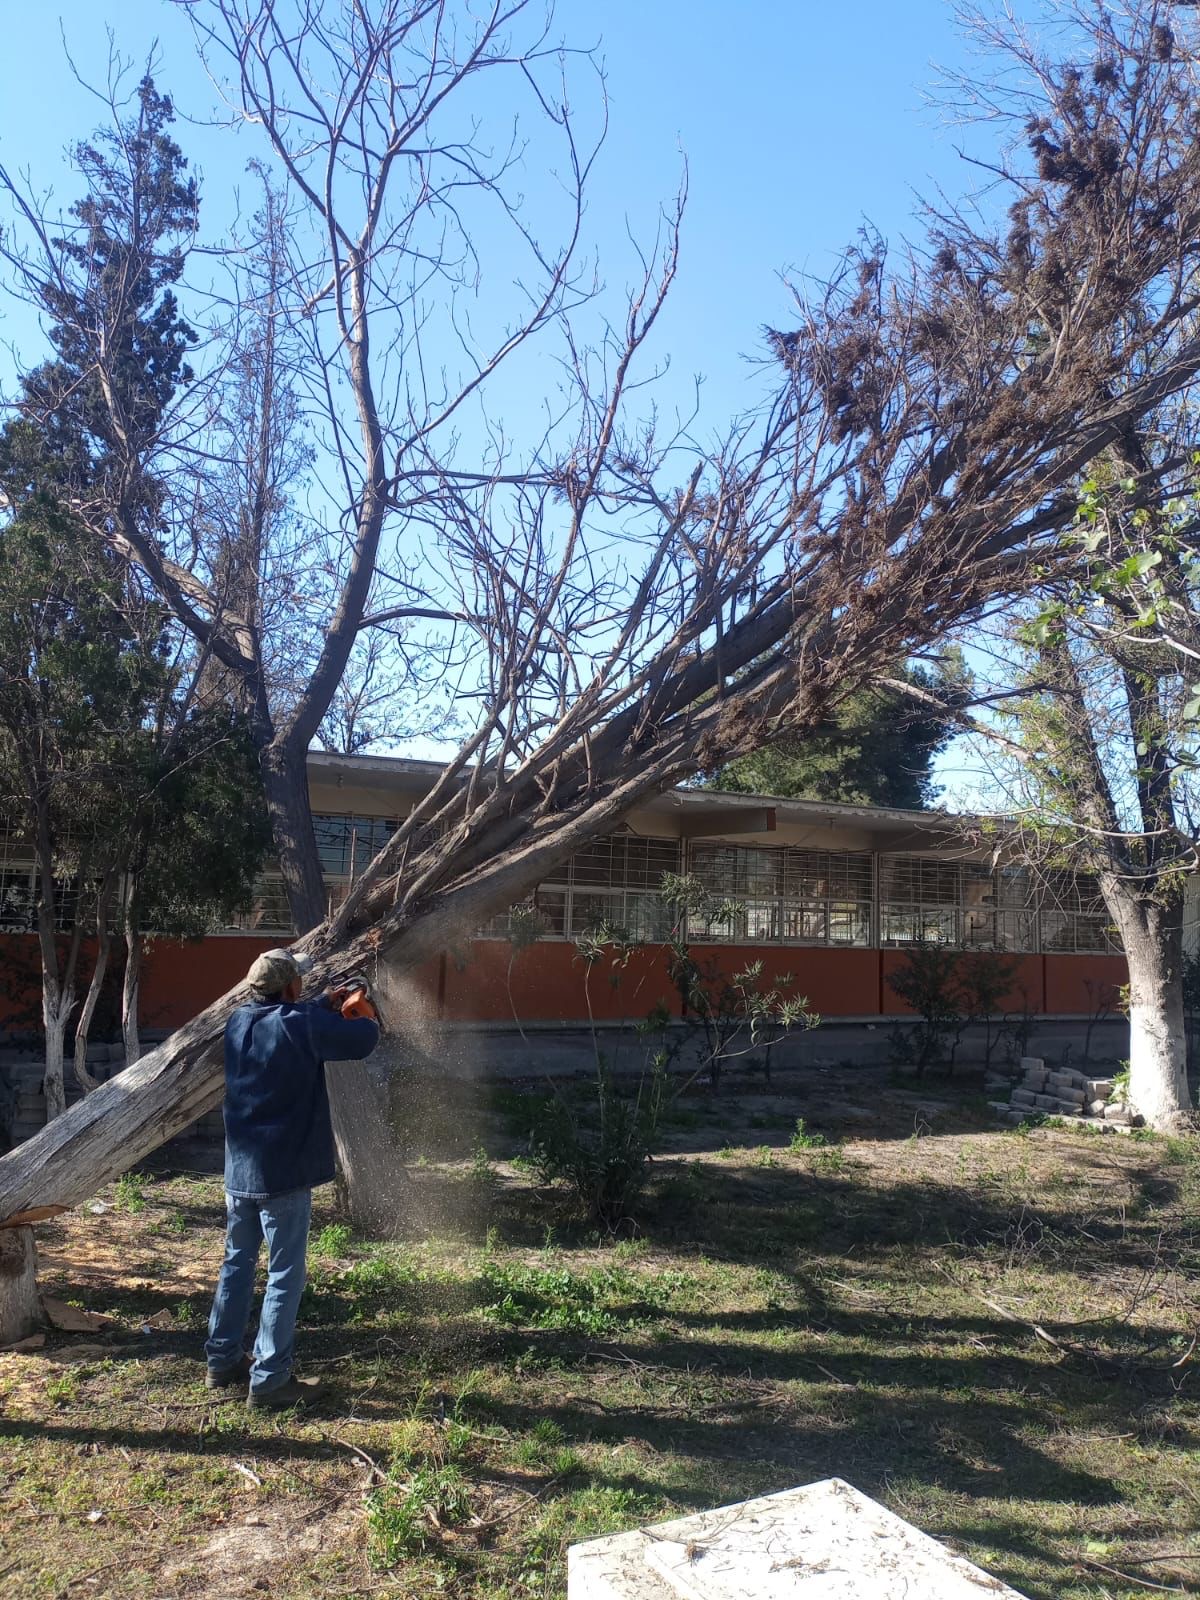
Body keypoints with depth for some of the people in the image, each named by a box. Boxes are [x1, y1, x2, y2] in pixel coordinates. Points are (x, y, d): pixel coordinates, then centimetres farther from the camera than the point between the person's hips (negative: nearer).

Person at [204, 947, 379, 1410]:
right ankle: (269, 1380, 7)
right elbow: (363, 1039, -14)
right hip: (284, 1174, -7)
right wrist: (364, 1020, 7)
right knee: (284, 1276, 2)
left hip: (238, 1170, 8)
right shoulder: (301, 1025, -19)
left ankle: (222, 1360, 31)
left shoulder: (239, 1022, 4)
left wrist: (325, 1006, 20)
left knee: (237, 1262, 21)